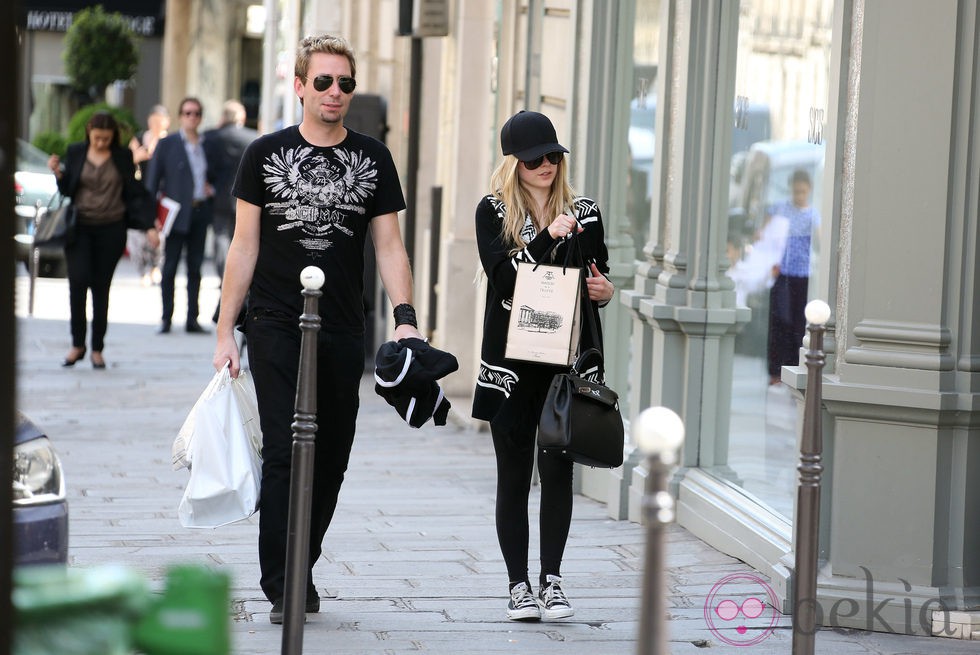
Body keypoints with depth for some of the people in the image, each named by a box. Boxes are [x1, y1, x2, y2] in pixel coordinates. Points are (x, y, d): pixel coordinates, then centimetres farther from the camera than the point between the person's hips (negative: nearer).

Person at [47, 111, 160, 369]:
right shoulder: (75, 152, 5)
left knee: (101, 287, 3)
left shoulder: (123, 157, 4)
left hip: (111, 229, 0)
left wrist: (148, 226, -3)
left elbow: (135, 194, 6)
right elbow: (66, 190, 9)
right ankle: (77, 344, -2)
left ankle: (97, 349, 12)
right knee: (78, 281, -15)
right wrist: (58, 173, -11)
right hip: (80, 228, 0)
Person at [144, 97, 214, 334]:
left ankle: (192, 319, 9)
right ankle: (166, 318, 3)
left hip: (200, 212, 4)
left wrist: (211, 188, 2)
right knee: (170, 267, -1)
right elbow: (152, 180, -2)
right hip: (176, 214, -4)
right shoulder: (167, 144, 0)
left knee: (195, 268, 6)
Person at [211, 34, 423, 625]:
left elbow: (389, 246, 7)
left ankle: (301, 570, 23)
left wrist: (406, 316, -8)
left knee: (330, 460, 7)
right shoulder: (267, 154, 4)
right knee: (285, 453, -10)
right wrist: (226, 331, 1)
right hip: (276, 327, -2)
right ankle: (283, 588, -7)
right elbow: (245, 247, 5)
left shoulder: (372, 158, 8)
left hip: (344, 332, 2)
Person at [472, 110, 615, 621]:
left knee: (558, 468, -2)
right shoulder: (494, 211, 2)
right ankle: (518, 584, 9)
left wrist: (606, 292, -4)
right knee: (514, 473, 3)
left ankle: (552, 578, 5)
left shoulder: (583, 213, 9)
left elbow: (600, 280, 18)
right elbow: (501, 271, -13)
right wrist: (548, 236, -20)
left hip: (567, 357, 1)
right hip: (510, 359, -1)